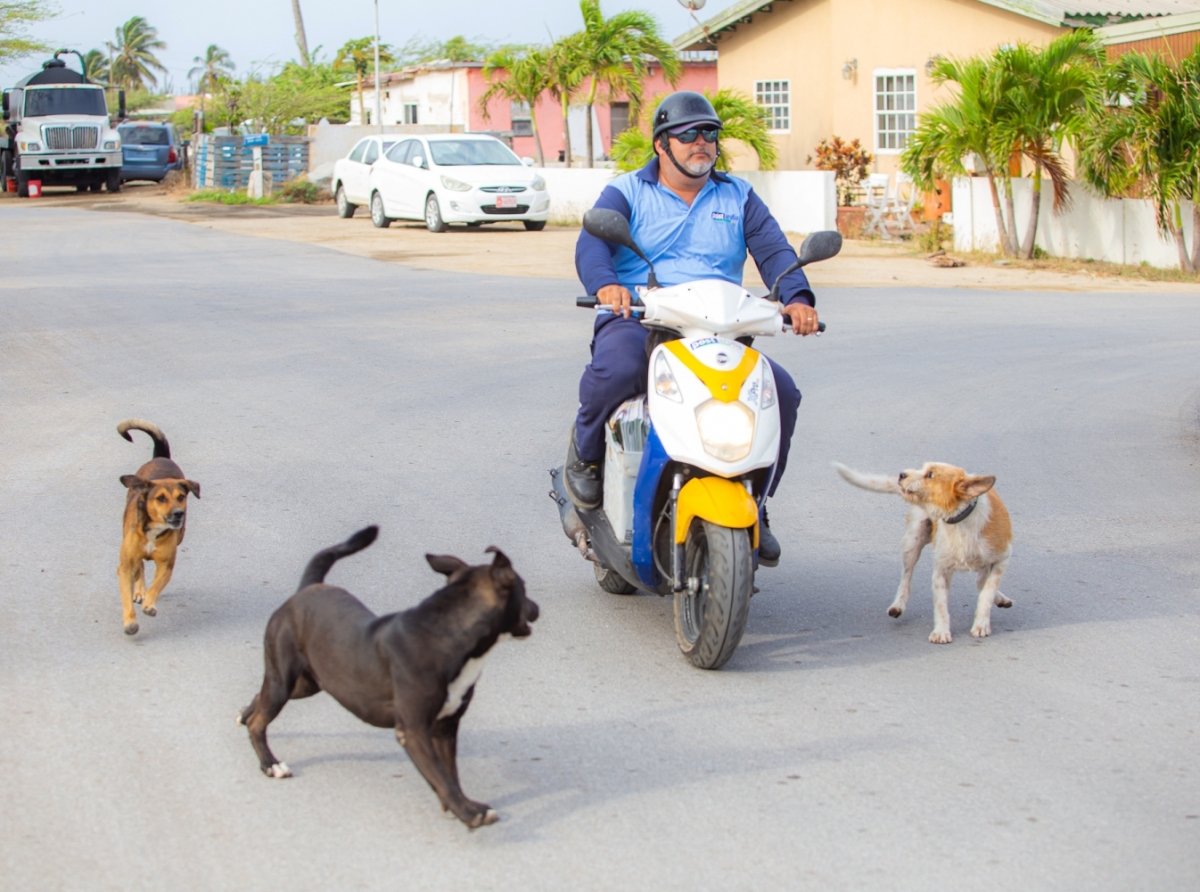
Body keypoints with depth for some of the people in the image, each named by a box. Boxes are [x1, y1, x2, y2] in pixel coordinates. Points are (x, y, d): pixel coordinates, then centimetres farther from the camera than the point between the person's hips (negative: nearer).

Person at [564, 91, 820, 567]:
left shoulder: (738, 197, 20)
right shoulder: (627, 192, 10)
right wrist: (606, 284, -32)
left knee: (781, 391, -19)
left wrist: (797, 298, -17)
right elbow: (592, 242, -8)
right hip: (637, 320, -3)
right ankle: (586, 452, -5)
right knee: (616, 371, -38)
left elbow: (774, 250, 5)